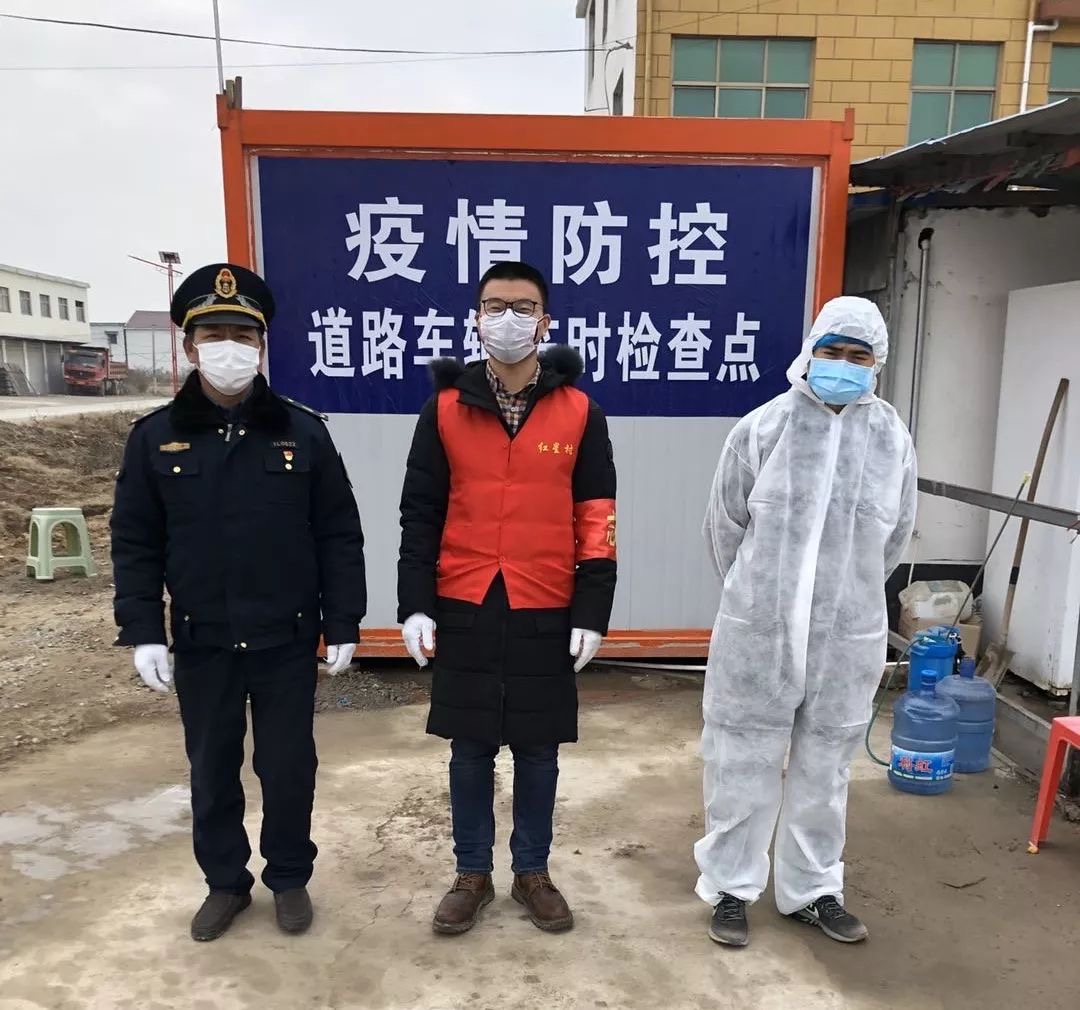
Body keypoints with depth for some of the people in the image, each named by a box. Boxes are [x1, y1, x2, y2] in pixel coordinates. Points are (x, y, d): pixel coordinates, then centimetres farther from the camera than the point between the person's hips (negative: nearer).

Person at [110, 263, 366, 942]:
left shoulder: (303, 431, -4)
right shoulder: (156, 437, -1)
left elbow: (339, 536, -3)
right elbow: (134, 543, 2)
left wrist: (343, 624, -5)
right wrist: (144, 632, -4)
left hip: (288, 639, -1)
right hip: (200, 642, 2)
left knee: (288, 765, 11)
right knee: (211, 769, 15)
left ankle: (290, 878, 34)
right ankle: (225, 882, 37)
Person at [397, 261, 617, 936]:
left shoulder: (579, 412, -1)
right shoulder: (445, 409, 0)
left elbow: (597, 521, -1)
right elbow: (420, 514, 2)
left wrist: (592, 614, -5)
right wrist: (415, 606, -4)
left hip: (545, 613, 0)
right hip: (466, 610, 1)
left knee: (539, 752, 13)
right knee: (470, 751, 13)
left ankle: (534, 872, 34)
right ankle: (473, 874, 32)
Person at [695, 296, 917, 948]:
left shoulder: (894, 440, -1)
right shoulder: (764, 428, -9)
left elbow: (895, 539, 11)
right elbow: (725, 523, 2)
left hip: (849, 639, 2)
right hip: (758, 632, -2)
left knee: (824, 769, 16)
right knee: (744, 761, 9)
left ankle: (812, 889, 36)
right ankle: (732, 886, 29)